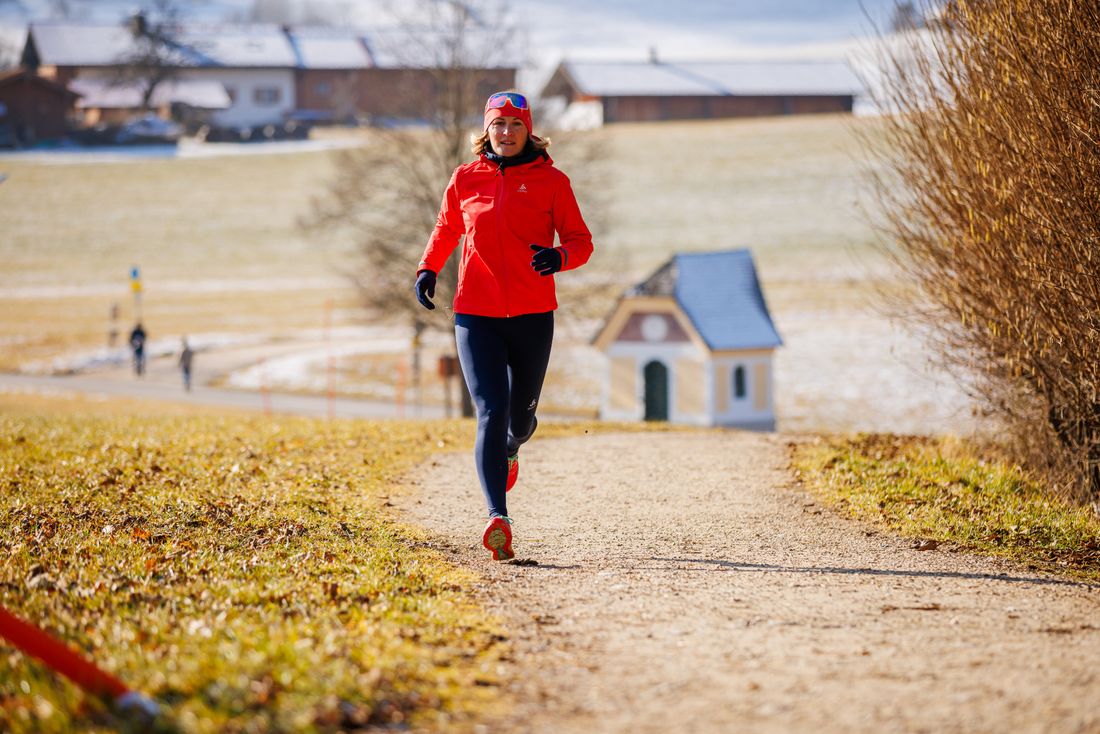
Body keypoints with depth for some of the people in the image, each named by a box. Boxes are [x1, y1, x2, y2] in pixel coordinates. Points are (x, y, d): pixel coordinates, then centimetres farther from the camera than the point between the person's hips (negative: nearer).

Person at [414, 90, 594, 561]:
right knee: (491, 412, -14)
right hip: (476, 315, 0)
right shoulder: (466, 179, 6)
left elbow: (581, 241, 0)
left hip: (532, 316, 0)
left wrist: (559, 256, -23)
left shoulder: (550, 181, 1)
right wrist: (428, 269, 6)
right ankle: (498, 520, -23)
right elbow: (447, 228, 23)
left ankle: (510, 450, 53)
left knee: (521, 413, 14)